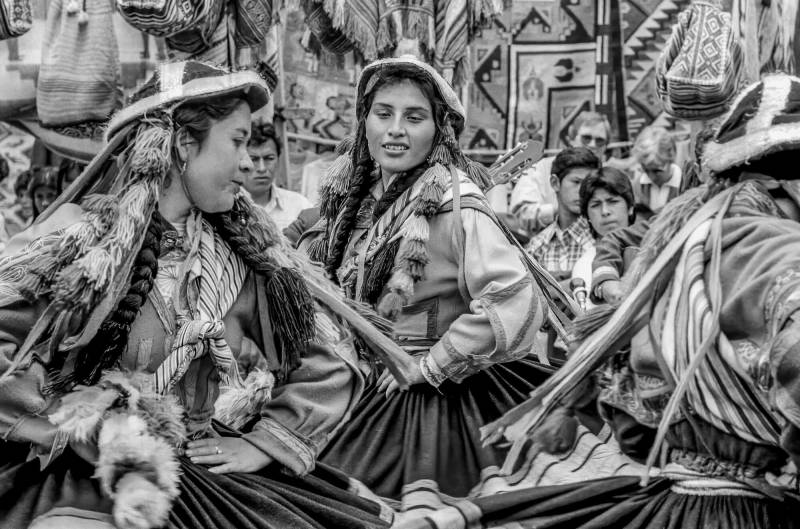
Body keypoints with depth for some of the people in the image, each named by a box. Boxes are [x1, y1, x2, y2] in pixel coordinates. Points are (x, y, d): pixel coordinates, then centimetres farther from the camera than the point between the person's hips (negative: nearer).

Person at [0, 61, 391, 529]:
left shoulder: (244, 254, 5)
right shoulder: (77, 236, -5)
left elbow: (330, 363, 11)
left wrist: (263, 443, 1)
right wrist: (106, 441, -15)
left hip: (211, 474, 4)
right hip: (87, 478, -3)